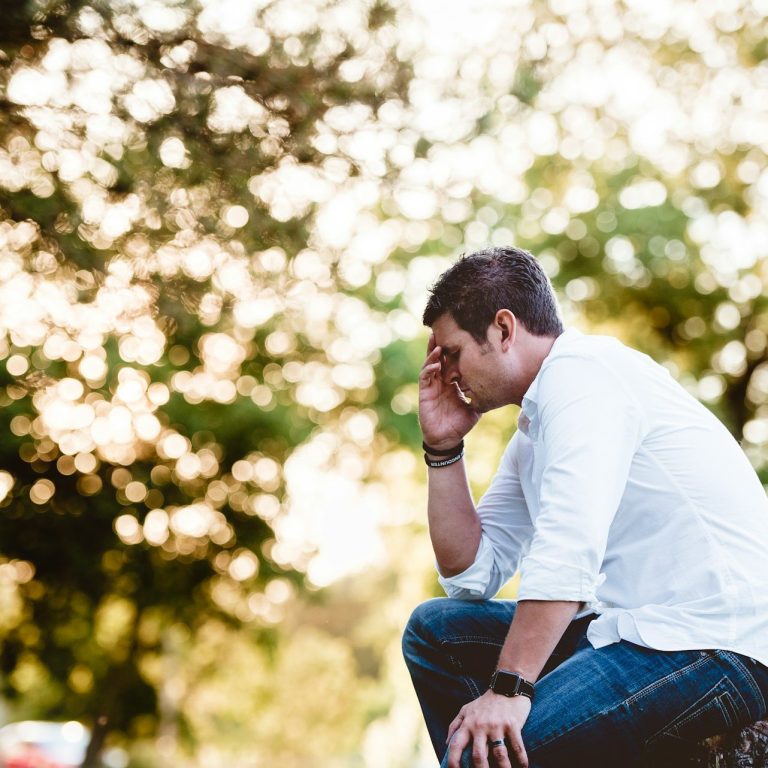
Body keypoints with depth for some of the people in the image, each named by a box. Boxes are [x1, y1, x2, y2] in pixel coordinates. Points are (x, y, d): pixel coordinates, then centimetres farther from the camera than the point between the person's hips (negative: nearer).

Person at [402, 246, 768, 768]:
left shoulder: (582, 372, -10)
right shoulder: (536, 430, 18)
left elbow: (569, 547, -24)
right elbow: (471, 575, 18)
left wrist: (508, 689, -28)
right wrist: (444, 447, 13)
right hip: (639, 628, 10)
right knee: (435, 630, 13)